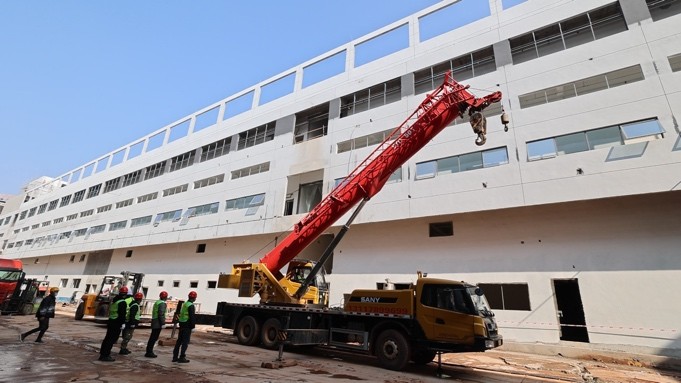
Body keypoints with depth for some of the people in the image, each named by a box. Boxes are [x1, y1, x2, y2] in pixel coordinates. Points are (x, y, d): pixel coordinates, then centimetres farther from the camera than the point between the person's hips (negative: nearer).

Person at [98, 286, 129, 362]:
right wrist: (123, 323, -18)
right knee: (112, 339, -5)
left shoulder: (114, 301, 15)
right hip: (117, 323, -10)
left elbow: (110, 311, 22)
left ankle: (102, 354, 25)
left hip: (111, 321, 10)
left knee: (108, 338, 17)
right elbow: (122, 314, -21)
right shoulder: (123, 302, -16)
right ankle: (105, 355, -4)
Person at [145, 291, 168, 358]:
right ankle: (149, 352, -2)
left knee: (152, 337, 16)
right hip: (158, 323, -10)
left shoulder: (157, 302, 16)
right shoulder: (162, 303, -14)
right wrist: (163, 323, -18)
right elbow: (161, 314, -21)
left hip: (154, 322, 10)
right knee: (154, 338, -5)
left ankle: (149, 351, 23)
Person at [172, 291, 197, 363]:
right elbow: (192, 317, -20)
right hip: (187, 325, -9)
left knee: (179, 341, 14)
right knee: (185, 342, -3)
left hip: (182, 324, 9)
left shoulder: (185, 304, 12)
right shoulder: (191, 305, -16)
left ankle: (175, 357, 19)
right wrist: (193, 327, -16)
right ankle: (182, 358, -2)